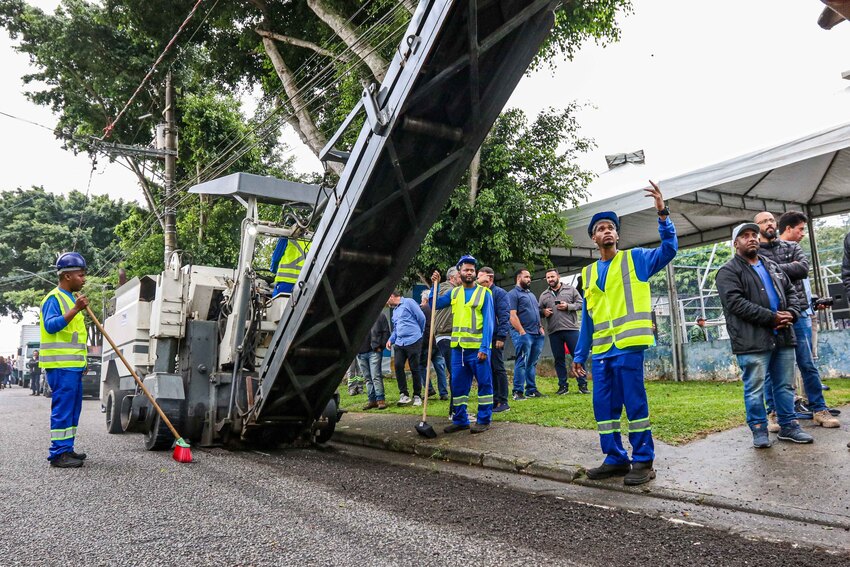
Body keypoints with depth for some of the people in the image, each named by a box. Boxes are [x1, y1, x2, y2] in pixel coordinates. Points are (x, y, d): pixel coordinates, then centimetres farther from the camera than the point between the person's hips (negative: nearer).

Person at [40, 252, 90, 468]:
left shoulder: (70, 298, 21)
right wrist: (76, 309, -32)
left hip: (73, 365, 10)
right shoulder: (54, 298, -9)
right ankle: (58, 454, -6)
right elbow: (50, 325, -24)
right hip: (61, 365, -10)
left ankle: (66, 449, 20)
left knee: (72, 409, 13)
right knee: (62, 408, -9)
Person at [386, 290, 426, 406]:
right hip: (399, 343, 7)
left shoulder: (408, 302, -3)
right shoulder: (394, 310, 21)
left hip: (413, 341, -7)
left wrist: (418, 334, 8)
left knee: (414, 369, 0)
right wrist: (391, 339, 8)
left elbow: (421, 318, -5)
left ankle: (417, 396, 12)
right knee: (398, 366, -7)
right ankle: (403, 394, 2)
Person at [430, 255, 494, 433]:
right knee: (458, 385, 11)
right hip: (458, 347, 5)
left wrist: (484, 348, -15)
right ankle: (460, 420, 22)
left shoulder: (484, 293, -1)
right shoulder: (453, 293, 12)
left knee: (484, 383, 3)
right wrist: (435, 286, 0)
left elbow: (488, 322, -7)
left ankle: (484, 420, 13)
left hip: (478, 348, -4)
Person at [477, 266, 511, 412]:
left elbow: (504, 315, -12)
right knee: (489, 370, 10)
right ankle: (495, 400, 19)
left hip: (495, 338, -7)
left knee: (498, 369, -2)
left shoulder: (499, 293, -6)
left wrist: (501, 337, -17)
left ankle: (503, 402, 5)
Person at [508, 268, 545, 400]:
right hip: (523, 334, -8)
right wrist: (522, 332, -18)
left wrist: (540, 327, 12)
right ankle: (518, 392, -5)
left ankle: (531, 390, 17)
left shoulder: (531, 294, 23)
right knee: (522, 363, -8)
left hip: (537, 334, 8)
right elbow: (512, 316, -14)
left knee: (532, 363, 11)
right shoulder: (513, 294, -5)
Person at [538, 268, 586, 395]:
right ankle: (563, 386, 14)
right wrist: (543, 312, -5)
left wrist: (568, 306, -11)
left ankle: (582, 385, 7)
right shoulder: (544, 295, 14)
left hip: (571, 329, -2)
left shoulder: (570, 289, 7)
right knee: (559, 359, 7)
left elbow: (581, 303, 3)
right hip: (553, 332, 3)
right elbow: (539, 310, 17)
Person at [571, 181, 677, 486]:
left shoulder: (635, 259, 6)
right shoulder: (589, 273, 17)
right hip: (600, 349, 5)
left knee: (634, 401, -3)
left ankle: (643, 461, 9)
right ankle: (615, 459, 19)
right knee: (603, 404, 7)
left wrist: (662, 214, -22)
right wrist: (580, 354, 15)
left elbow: (669, 249, -10)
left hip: (627, 344, -5)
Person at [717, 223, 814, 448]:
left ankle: (788, 426, 25)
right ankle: (759, 430, 11)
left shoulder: (772, 266, 20)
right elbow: (736, 303, -15)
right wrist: (772, 318, -16)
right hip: (752, 340, -6)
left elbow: (790, 291, 20)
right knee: (755, 389, -1)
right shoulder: (728, 271, -4)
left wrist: (790, 313, -2)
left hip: (783, 336, 7)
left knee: (786, 385, 13)